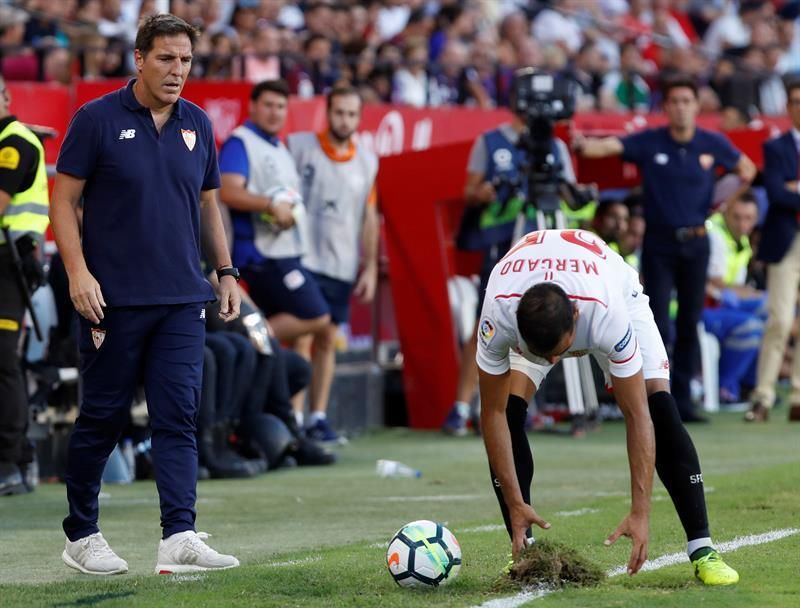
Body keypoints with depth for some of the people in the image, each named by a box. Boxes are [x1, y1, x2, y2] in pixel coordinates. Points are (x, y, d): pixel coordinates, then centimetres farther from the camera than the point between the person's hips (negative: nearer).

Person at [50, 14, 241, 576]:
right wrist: (78, 272, -14)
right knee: (102, 418, 4)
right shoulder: (98, 119, -5)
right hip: (114, 298, -4)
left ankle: (180, 538, -12)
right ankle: (81, 535, 16)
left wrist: (226, 272, 12)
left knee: (179, 417, -6)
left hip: (182, 300, 4)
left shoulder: (197, 125, 9)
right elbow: (64, 198, -5)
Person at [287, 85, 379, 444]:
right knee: (302, 339, -9)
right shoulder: (298, 146, -3)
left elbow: (369, 217, 14)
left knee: (327, 340, 7)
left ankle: (318, 417, 11)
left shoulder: (367, 162, 10)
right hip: (302, 259, -4)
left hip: (342, 266, 4)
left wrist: (370, 268, 11)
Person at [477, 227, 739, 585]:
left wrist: (640, 513, -40)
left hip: (617, 292, -1)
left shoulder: (608, 315, -45)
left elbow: (637, 416, -38)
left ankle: (702, 549, -14)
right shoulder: (498, 314, -41)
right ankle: (523, 550, -6)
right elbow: (492, 414, -28)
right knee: (508, 410, -20)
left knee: (659, 407, -20)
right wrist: (515, 503, -29)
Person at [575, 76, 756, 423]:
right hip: (659, 242, -2)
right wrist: (582, 146, -41)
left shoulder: (713, 144, 1)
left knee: (690, 323, 6)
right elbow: (609, 147, -21)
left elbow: (746, 169, 17)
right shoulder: (649, 143, -6)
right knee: (657, 325, -5)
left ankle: (682, 398, 13)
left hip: (695, 242, 2)